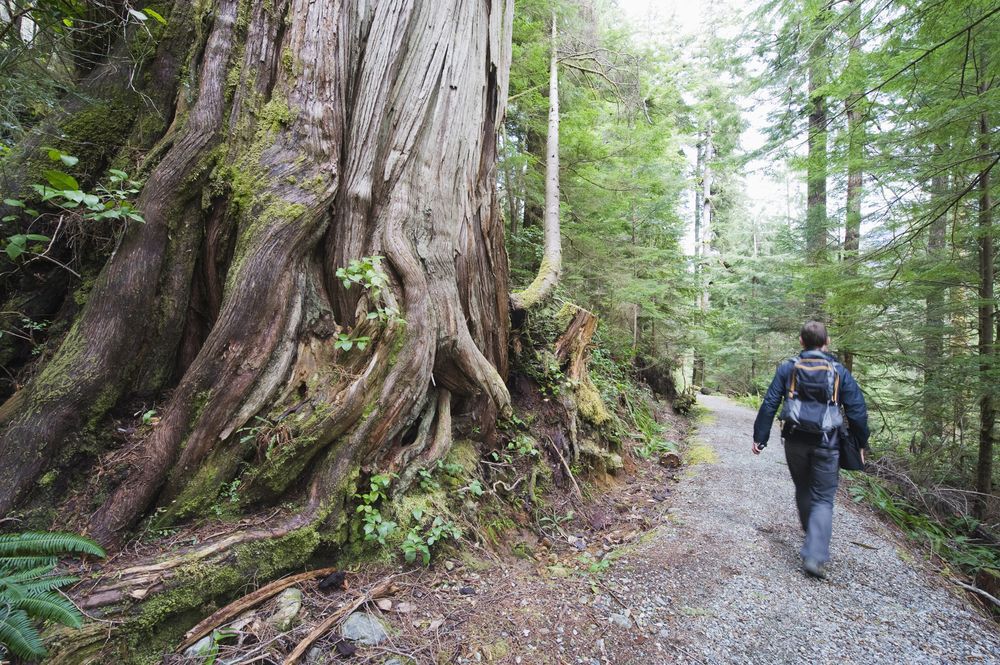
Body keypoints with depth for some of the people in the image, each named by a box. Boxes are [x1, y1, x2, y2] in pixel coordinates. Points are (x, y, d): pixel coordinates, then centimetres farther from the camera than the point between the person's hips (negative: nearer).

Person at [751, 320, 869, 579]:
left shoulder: (787, 368, -1)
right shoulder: (839, 371, 0)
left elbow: (769, 404, -4)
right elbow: (857, 410, 2)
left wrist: (760, 437, 1)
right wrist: (861, 442, 15)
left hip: (795, 441, 1)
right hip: (827, 444, -1)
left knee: (803, 490, 22)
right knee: (823, 499, 5)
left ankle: (813, 536, 42)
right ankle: (815, 556, -7)